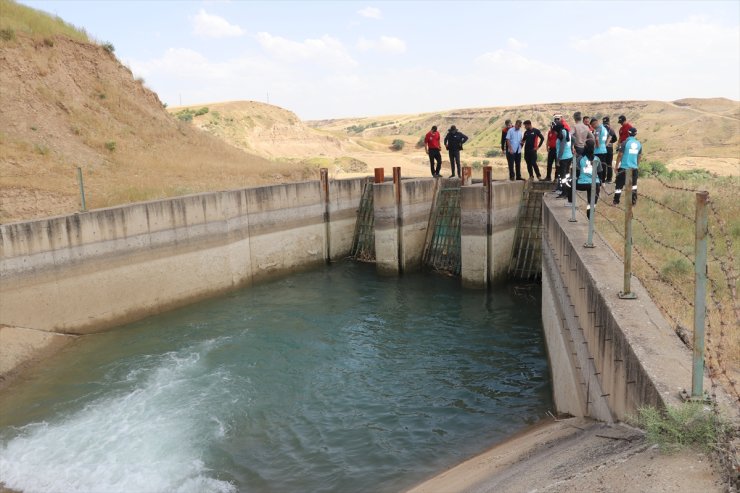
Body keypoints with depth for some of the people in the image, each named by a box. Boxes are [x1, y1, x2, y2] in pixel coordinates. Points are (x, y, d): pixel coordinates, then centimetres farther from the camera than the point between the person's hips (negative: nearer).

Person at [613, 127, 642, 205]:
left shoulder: (625, 142, -11)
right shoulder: (639, 144, 2)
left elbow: (620, 155, -11)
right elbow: (640, 157, 10)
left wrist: (616, 167, -3)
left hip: (624, 167, -4)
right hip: (634, 168, 4)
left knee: (619, 184, 6)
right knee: (634, 185, 18)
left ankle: (616, 201, 9)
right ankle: (634, 201, 18)